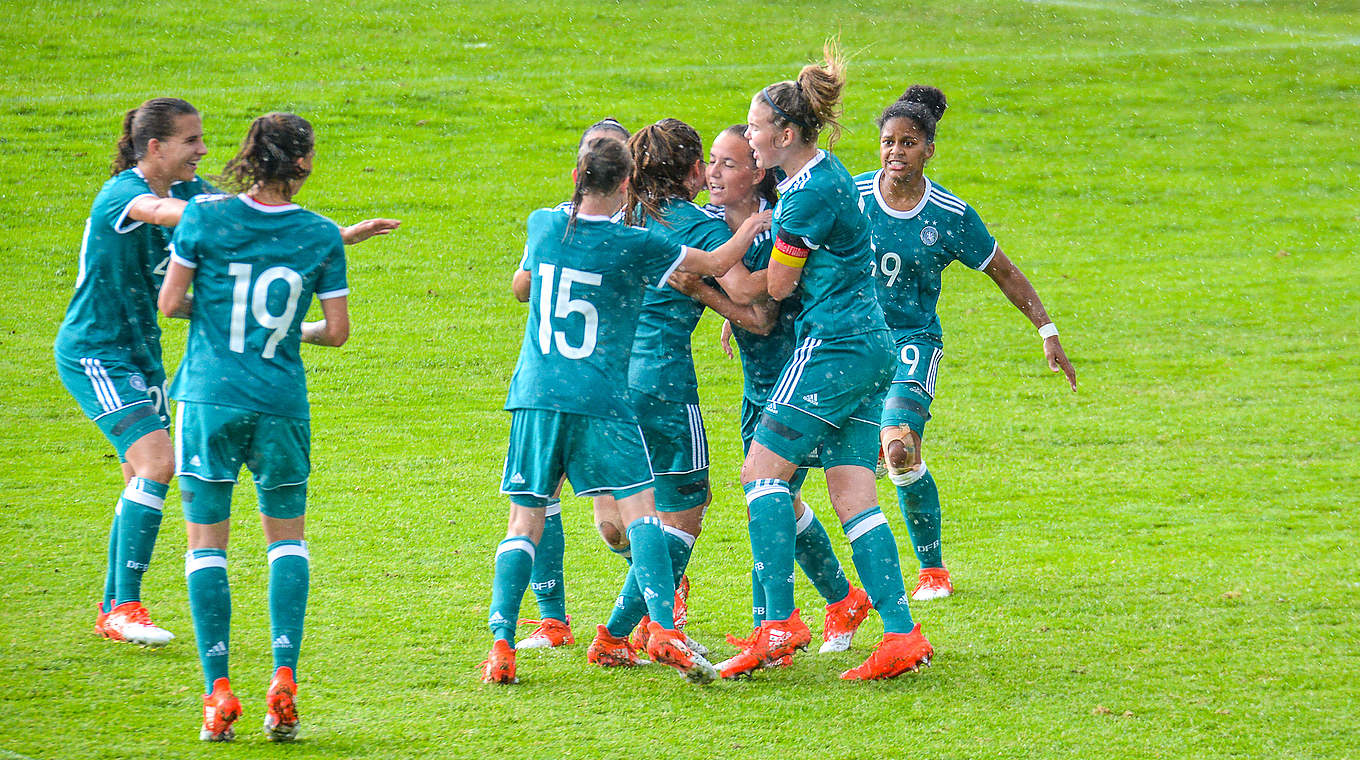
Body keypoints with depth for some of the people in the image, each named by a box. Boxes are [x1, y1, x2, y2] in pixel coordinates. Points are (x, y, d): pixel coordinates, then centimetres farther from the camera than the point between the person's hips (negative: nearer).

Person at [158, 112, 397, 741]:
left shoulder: (205, 216, -4)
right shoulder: (321, 235, -2)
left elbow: (169, 303, -2)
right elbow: (337, 331, 1)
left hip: (209, 398, -1)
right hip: (281, 403, 1)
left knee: (206, 543, 5)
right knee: (287, 537, 16)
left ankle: (218, 690, -4)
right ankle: (284, 679, 1)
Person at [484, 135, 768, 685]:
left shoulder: (543, 225, 7)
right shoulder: (633, 245, -5)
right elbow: (716, 264, 4)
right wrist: (753, 226, 22)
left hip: (534, 396, 3)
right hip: (600, 399, -3)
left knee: (525, 520, 5)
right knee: (639, 508, -4)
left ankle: (500, 644, -6)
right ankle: (663, 627, -20)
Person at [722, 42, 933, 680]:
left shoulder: (811, 191, -14)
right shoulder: (824, 175, 16)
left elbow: (777, 286, -8)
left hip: (831, 347, -10)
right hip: (867, 347, 10)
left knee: (763, 470, -7)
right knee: (853, 495, 4)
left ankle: (781, 622, -14)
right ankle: (901, 633, -4)